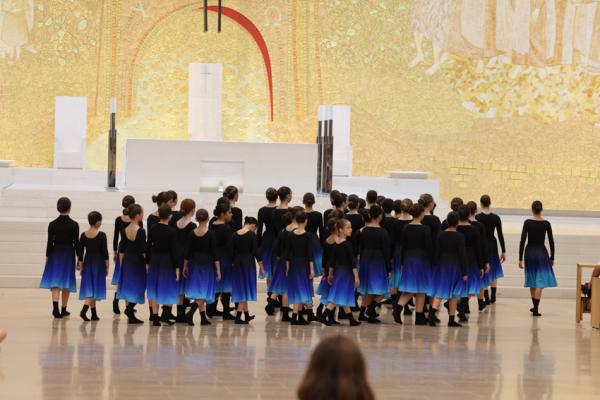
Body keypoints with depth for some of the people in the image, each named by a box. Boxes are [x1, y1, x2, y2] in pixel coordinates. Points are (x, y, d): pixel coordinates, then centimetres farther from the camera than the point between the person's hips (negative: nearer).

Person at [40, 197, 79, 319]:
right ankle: (63, 310, 18)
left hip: (55, 254, 1)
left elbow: (50, 242, -3)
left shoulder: (52, 224, -5)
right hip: (68, 254, -1)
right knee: (66, 283, 11)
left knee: (55, 282, -1)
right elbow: (76, 243, -6)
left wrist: (47, 257, 6)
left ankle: (55, 307, -22)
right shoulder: (74, 225, -8)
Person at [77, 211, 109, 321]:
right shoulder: (101, 235, -11)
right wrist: (107, 266, -1)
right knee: (94, 288, -2)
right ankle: (84, 310, -20)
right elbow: (105, 252, -9)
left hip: (87, 263, 4)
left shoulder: (83, 235, 0)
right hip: (98, 263, -4)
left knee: (89, 288, 11)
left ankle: (94, 314, 15)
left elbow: (80, 252, 3)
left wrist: (80, 266, 10)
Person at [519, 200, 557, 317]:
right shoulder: (546, 224, -5)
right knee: (540, 281, -3)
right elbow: (551, 242, 0)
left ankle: (535, 306, 27)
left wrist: (520, 259, -4)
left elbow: (522, 241, -9)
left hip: (530, 252, 1)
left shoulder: (527, 223, -8)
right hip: (542, 252, -1)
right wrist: (552, 258, 11)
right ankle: (535, 308, -13)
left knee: (532, 281, 17)